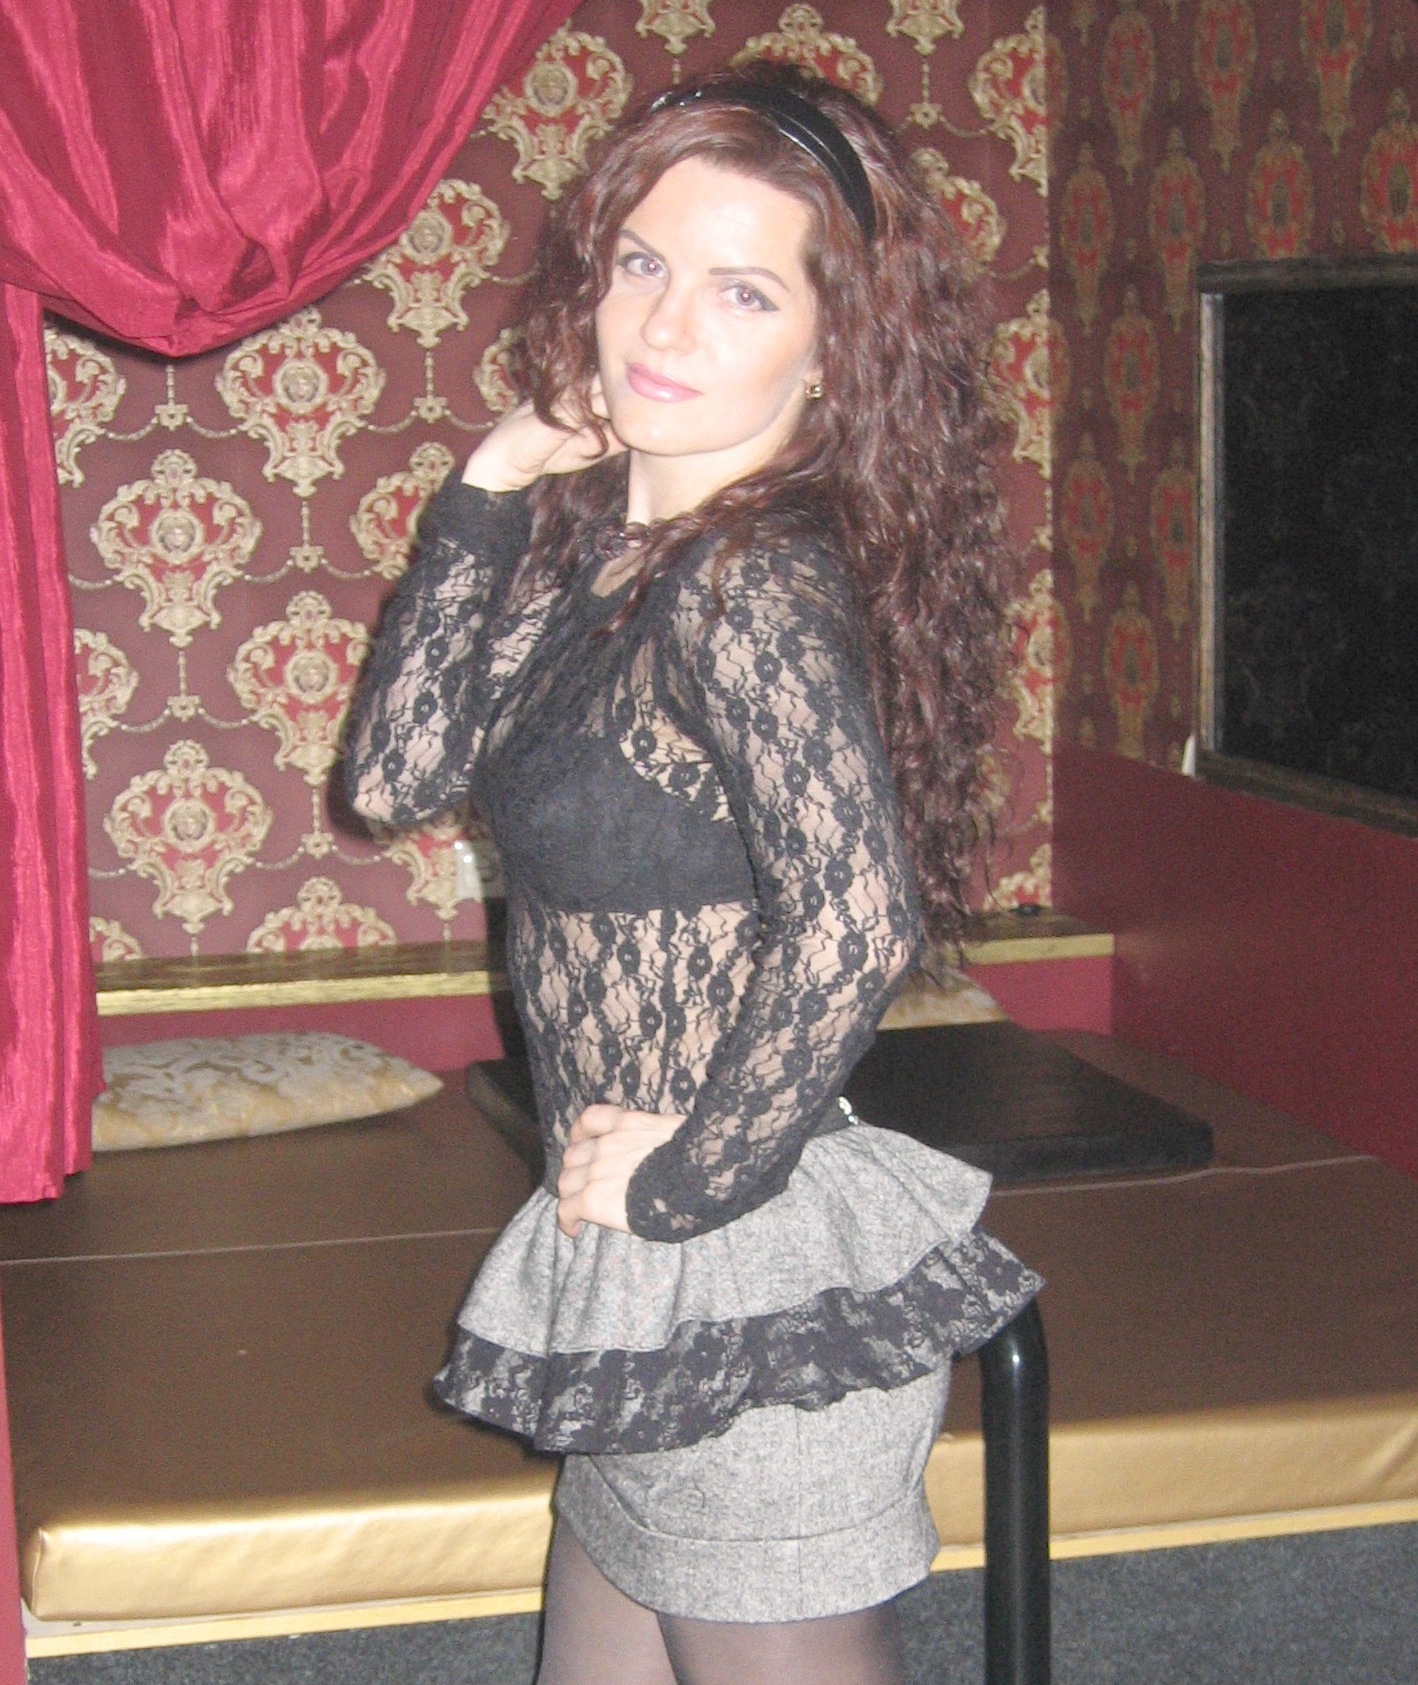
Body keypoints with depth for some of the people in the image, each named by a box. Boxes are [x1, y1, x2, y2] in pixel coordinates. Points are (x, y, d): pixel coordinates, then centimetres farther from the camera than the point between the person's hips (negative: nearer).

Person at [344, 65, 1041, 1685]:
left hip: (755, 1299, -9)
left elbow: (856, 926, -32)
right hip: (643, 1292, 9)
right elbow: (393, 772, 5)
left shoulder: (751, 580, -22)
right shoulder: (596, 535, 5)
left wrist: (686, 1176, -19)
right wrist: (490, 488, -2)